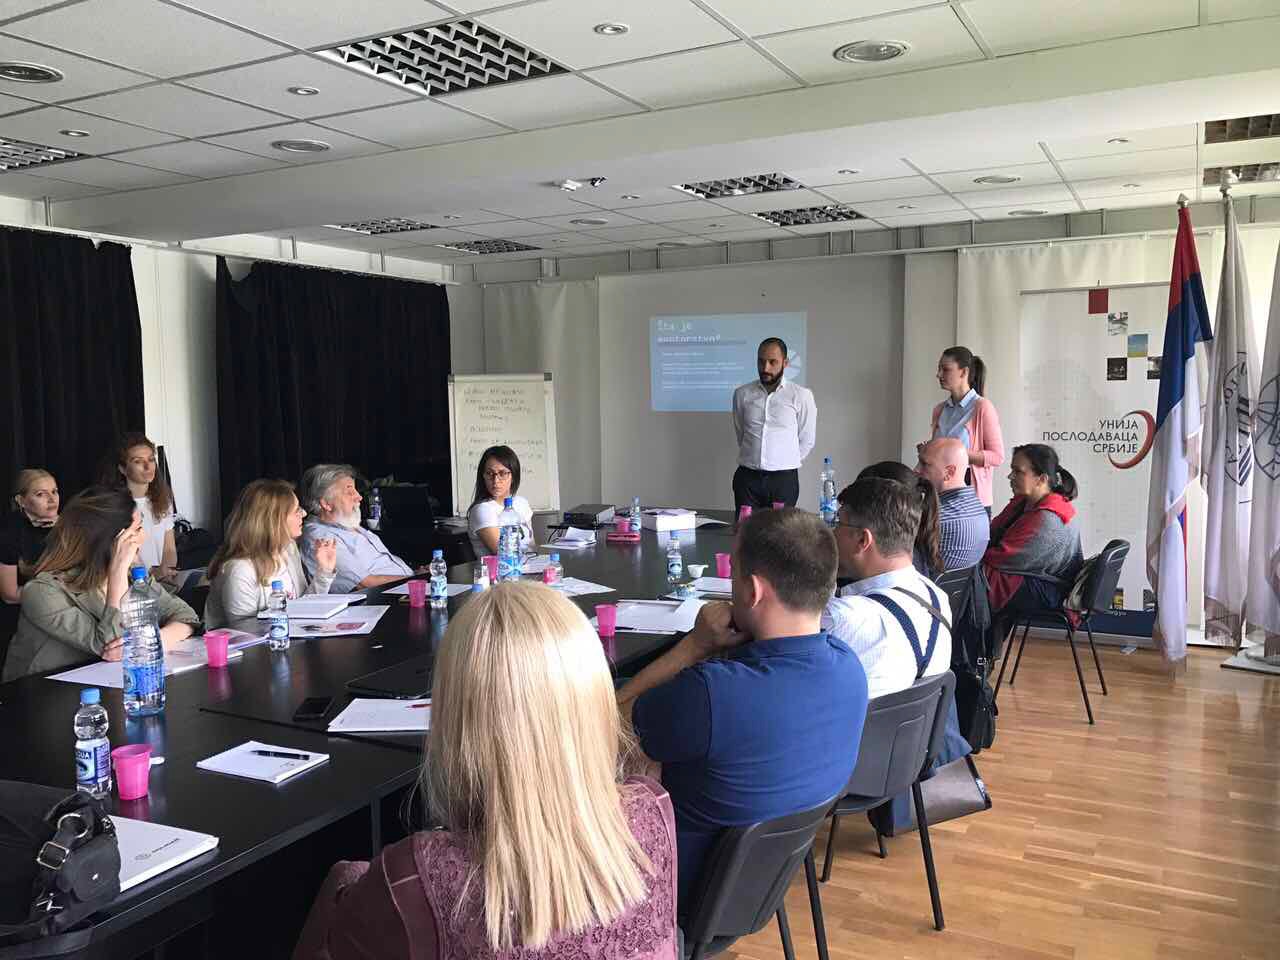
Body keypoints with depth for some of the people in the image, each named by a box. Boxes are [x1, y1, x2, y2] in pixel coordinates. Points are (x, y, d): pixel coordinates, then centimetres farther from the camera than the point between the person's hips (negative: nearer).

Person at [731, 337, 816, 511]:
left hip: (784, 479, -2)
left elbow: (807, 440, 5)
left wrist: (787, 463, 11)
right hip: (747, 477, 2)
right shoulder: (742, 394, 5)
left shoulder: (801, 395, -3)